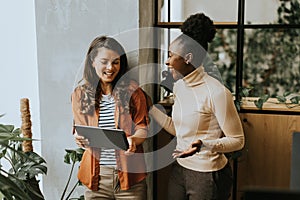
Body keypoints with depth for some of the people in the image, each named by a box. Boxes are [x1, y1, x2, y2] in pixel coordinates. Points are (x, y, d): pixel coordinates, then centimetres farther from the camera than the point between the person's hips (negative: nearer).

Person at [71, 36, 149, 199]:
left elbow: (142, 127, 1)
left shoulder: (132, 90, 0)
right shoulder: (80, 94, 4)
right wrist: (80, 138, -17)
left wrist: (133, 140, -21)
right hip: (96, 175, 1)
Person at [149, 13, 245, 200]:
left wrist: (205, 145, -30)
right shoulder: (179, 86, 3)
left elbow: (237, 140, -15)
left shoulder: (216, 92, -21)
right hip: (179, 169, 7)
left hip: (208, 175, -7)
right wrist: (150, 108, 9)